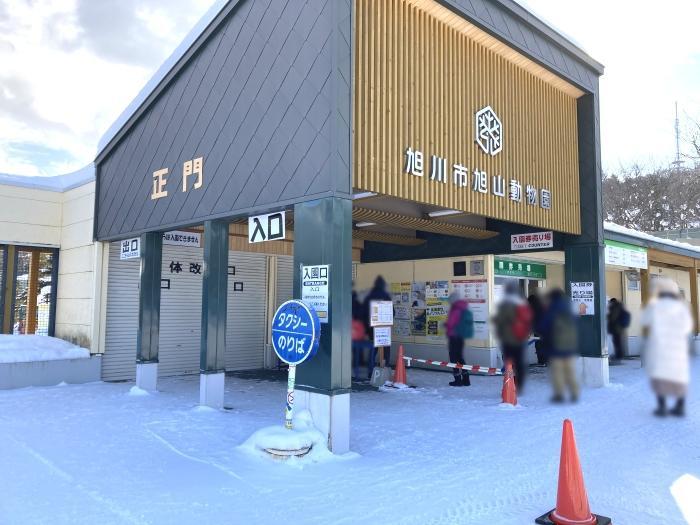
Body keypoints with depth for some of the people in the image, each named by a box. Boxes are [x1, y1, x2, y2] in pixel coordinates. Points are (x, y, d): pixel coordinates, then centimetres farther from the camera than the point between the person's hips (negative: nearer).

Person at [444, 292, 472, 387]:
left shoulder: (455, 310, -18)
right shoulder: (465, 310, 10)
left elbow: (450, 323, -22)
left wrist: (445, 324, 2)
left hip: (454, 336, -9)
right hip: (461, 337, 9)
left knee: (454, 357, 1)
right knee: (460, 357, 18)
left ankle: (458, 379, 2)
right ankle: (465, 379, 18)